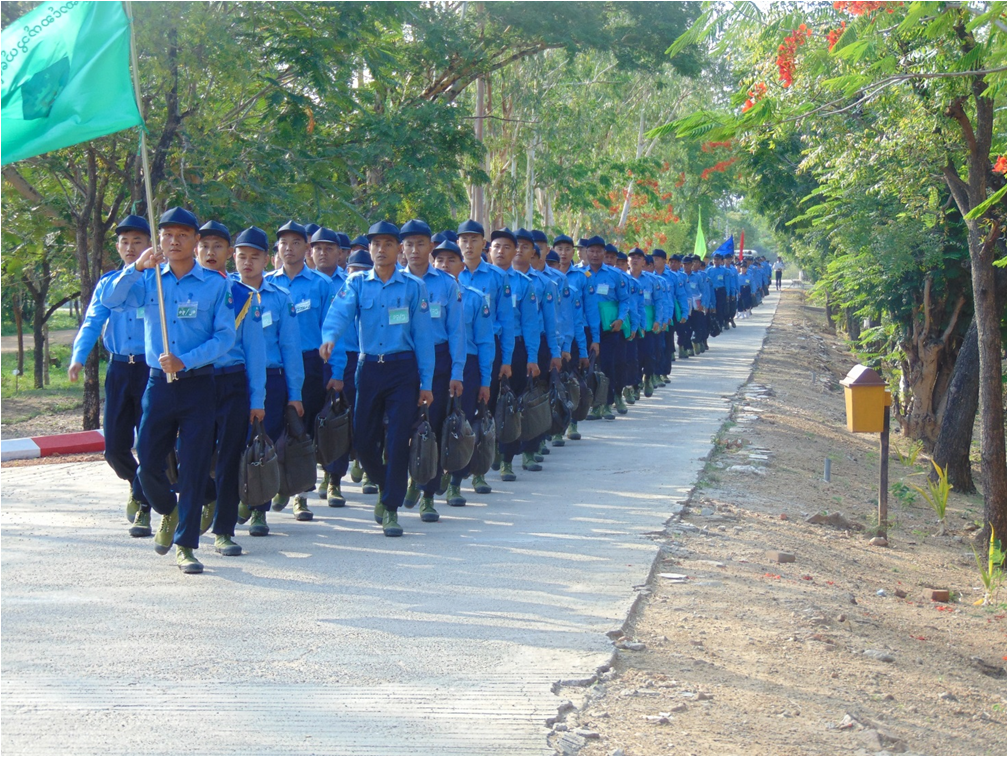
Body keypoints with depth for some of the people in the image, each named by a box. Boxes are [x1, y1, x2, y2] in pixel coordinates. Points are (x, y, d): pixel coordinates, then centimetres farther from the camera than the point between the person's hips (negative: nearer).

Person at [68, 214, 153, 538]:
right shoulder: (107, 283, 12)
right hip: (118, 369, 4)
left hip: (152, 368, -4)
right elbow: (92, 323, 1)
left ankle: (143, 507, 6)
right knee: (114, 446, 4)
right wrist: (78, 358, -13)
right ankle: (137, 484, 34)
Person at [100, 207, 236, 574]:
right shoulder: (148, 281, 6)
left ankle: (185, 546, 7)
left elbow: (225, 336, -6)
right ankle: (169, 512, 34)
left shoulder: (215, 285, -1)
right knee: (148, 465, 3)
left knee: (194, 468, -2)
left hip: (198, 385, -2)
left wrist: (185, 361, -17)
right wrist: (136, 267, -24)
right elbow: (111, 301, -9)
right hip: (158, 383, 2)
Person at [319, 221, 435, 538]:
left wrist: (426, 383, -2)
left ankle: (391, 509, 3)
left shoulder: (414, 287, 2)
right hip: (369, 368, 2)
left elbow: (423, 336, 2)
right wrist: (329, 338, -36)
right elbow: (339, 313, -14)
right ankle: (386, 487, 32)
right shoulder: (356, 284, 5)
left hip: (404, 369, -2)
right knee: (363, 439, 4)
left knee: (397, 440, -7)